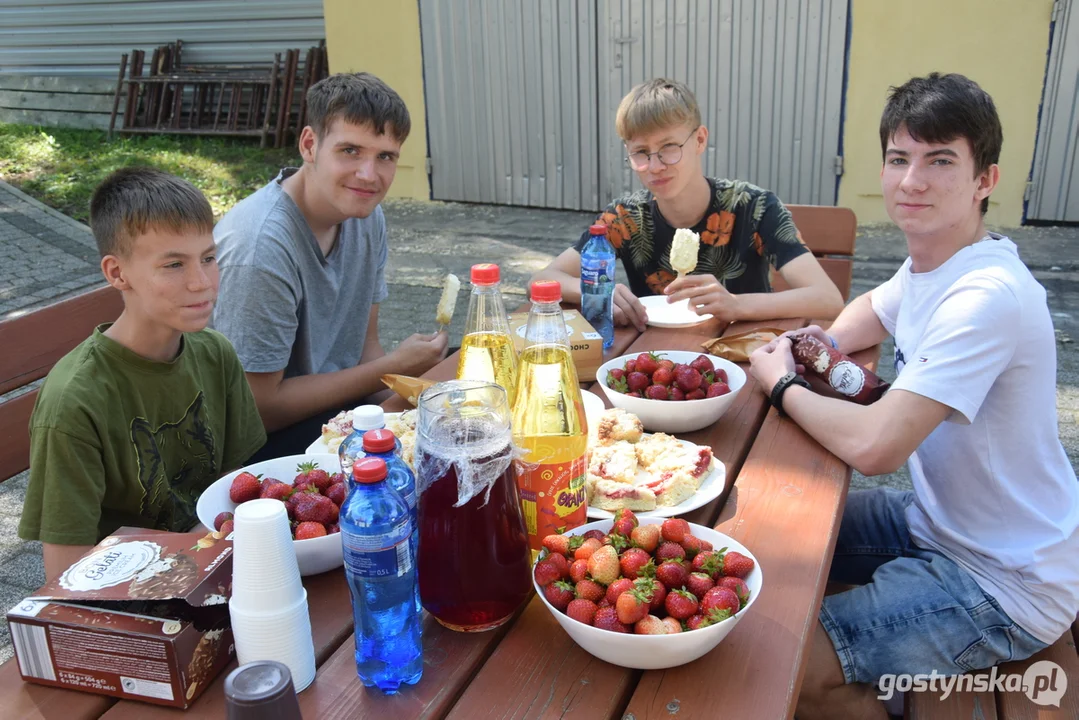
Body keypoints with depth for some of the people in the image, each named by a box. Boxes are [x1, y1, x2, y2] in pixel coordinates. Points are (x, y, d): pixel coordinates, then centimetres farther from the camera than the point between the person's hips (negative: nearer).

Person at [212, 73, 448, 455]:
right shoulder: (261, 246, -27)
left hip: (331, 407, 7)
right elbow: (260, 407, -21)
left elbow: (366, 347, 6)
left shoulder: (367, 216, -2)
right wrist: (393, 368, -16)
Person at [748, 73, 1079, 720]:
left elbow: (874, 446, -34)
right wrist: (824, 342, 2)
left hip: (1007, 585, -9)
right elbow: (875, 309, 25)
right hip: (939, 519, 9)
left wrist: (782, 385, -15)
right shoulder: (930, 264, 2)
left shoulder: (988, 297, -28)